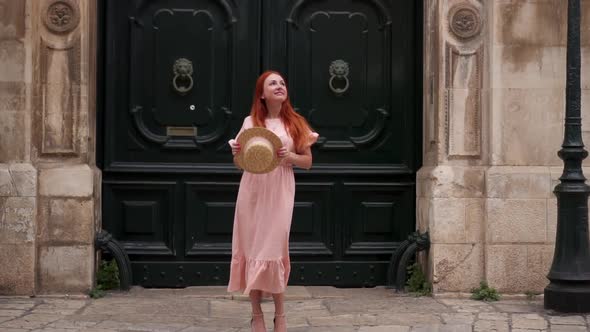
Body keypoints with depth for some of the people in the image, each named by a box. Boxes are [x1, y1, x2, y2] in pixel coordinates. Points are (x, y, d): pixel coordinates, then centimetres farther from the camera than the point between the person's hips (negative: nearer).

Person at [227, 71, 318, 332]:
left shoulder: (295, 123, 4)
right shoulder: (250, 122, 6)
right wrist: (236, 152, -8)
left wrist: (290, 157, -12)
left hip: (280, 192, -1)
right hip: (252, 191, 1)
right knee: (252, 247, 1)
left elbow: (307, 162, 7)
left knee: (275, 247, -3)